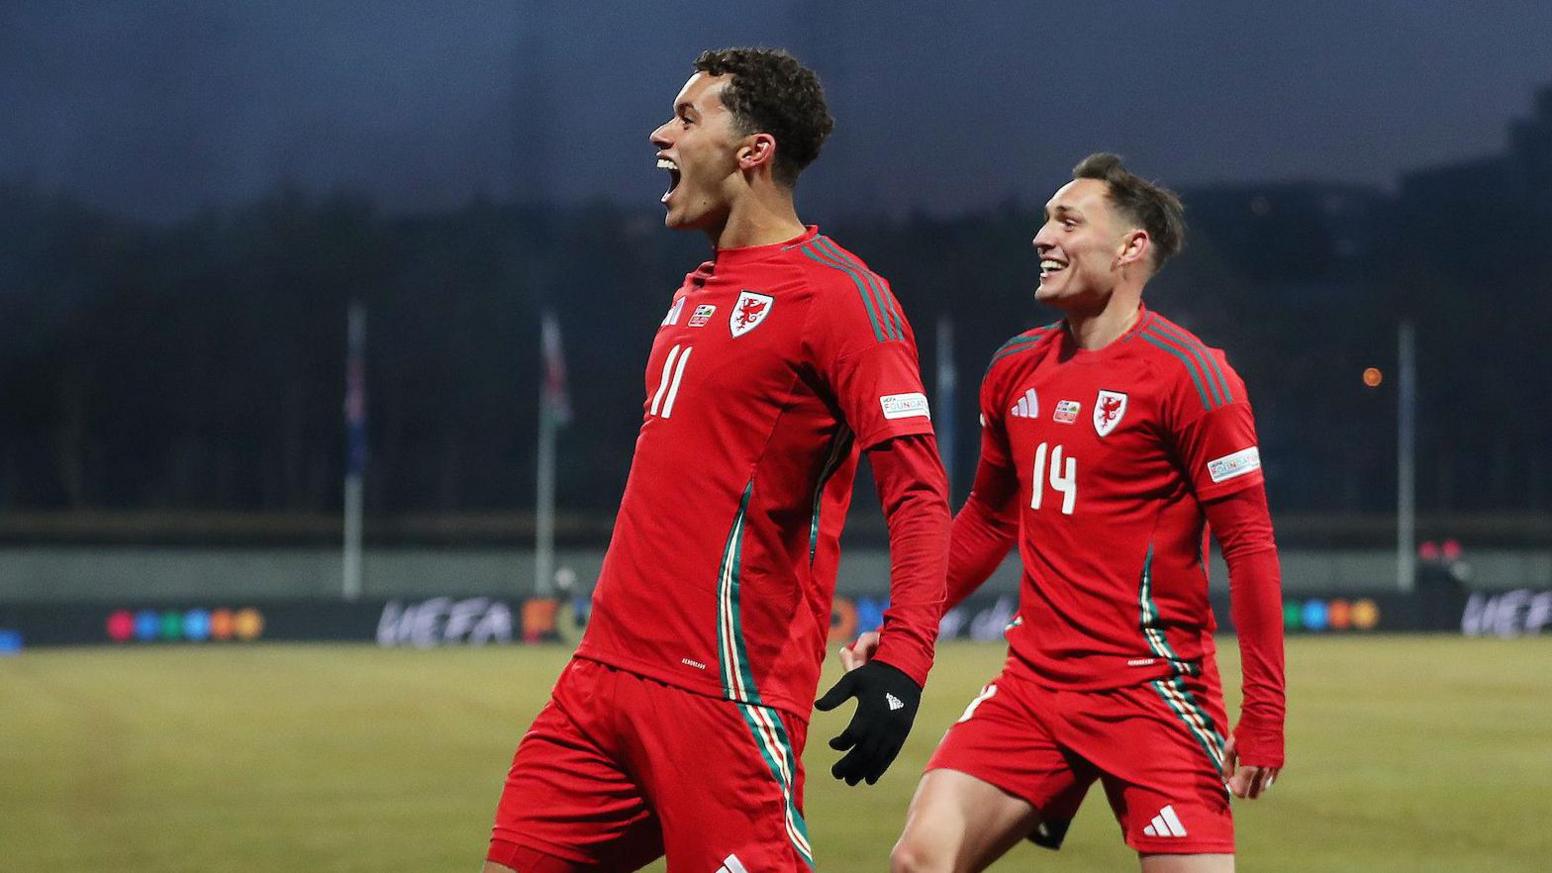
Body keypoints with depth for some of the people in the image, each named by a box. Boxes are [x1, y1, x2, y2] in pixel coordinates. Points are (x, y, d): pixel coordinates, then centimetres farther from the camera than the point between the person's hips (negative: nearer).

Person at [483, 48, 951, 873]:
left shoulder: (836, 293, -9)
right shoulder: (693, 293, 18)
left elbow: (919, 493, -16)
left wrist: (899, 665, -27)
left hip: (721, 695, -8)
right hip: (604, 673, 8)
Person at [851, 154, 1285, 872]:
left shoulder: (1186, 374, -9)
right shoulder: (1015, 370, 11)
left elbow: (1248, 542, -11)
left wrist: (1263, 715, -15)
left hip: (1152, 691, -6)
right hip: (1032, 682, 6)